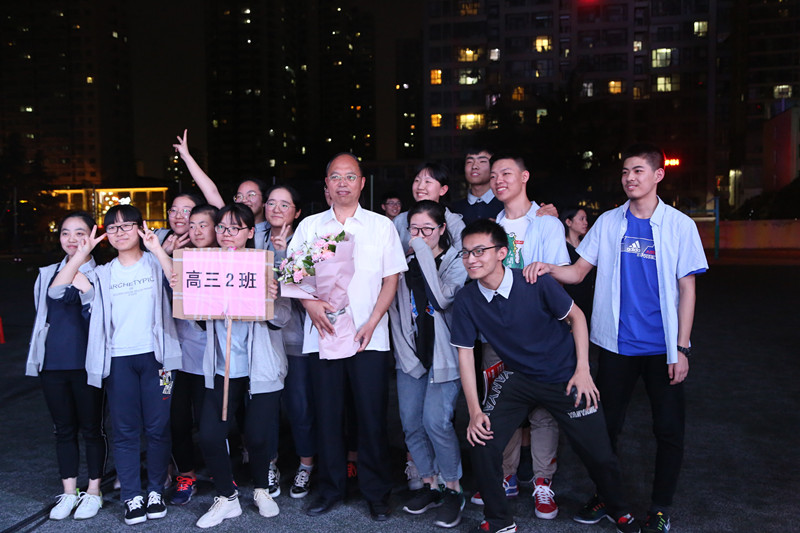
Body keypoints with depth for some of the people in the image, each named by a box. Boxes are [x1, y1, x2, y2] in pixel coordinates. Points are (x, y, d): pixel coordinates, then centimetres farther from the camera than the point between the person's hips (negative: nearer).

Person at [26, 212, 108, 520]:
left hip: (86, 364, -4)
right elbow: (56, 293, -14)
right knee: (64, 430, 13)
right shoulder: (48, 274, 9)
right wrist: (78, 257, -23)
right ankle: (69, 493, 26)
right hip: (53, 364, 4)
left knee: (91, 429, 7)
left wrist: (83, 285, -23)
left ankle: (93, 492, 21)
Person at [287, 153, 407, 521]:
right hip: (322, 334, 2)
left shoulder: (381, 226, 7)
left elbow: (391, 279, 4)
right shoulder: (309, 226, 11)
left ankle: (377, 492, 17)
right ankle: (330, 488, 23)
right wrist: (310, 303, -11)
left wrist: (372, 321, -8)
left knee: (372, 414, 2)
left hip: (369, 336, -1)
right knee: (327, 413, 6)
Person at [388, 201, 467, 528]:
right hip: (411, 354, 5)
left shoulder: (456, 262, -2)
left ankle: (453, 489, 5)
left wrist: (423, 253, -18)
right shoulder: (406, 263, 10)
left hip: (443, 354, -5)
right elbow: (395, 307, 12)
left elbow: (443, 297, -21)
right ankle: (428, 485, 21)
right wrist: (404, 349, 3)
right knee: (411, 423, 4)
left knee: (436, 422, -13)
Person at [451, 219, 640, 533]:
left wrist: (582, 370, -11)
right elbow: (465, 352, -6)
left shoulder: (536, 283, -22)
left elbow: (576, 316, -7)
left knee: (598, 455, 2)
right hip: (517, 377, 2)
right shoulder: (466, 300, -14)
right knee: (482, 444, -12)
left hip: (564, 377, -2)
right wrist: (475, 411, -8)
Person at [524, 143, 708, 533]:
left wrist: (682, 349, -7)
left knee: (668, 428, 6)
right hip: (617, 343, 2)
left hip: (663, 347, -1)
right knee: (605, 423, 10)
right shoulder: (608, 223, 3)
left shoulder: (679, 225, -2)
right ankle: (604, 496, 29)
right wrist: (547, 268, -17)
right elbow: (579, 272, 4)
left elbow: (687, 288, -2)